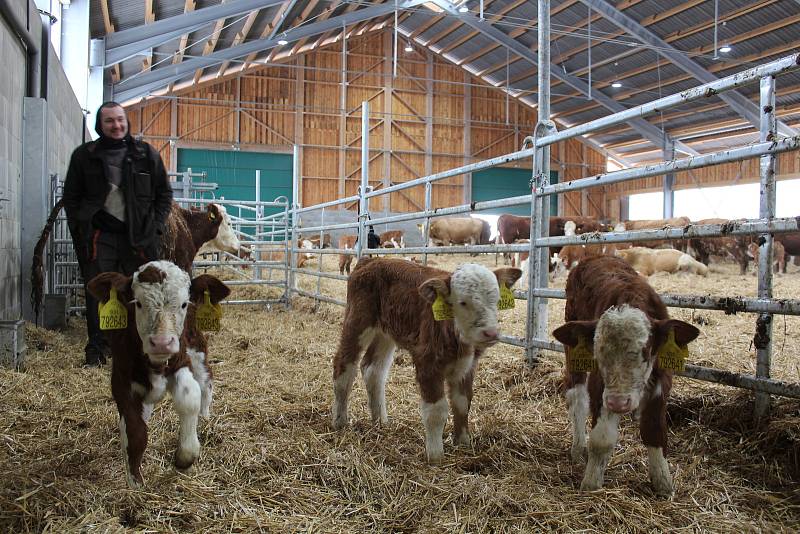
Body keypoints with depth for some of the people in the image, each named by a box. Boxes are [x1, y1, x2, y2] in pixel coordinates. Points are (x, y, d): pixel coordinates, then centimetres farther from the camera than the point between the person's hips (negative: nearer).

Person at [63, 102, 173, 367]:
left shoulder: (146, 154, 6)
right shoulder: (84, 155, 6)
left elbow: (164, 193, 11)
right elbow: (71, 196, 10)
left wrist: (156, 226, 0)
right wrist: (80, 229, -1)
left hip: (139, 236, 0)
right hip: (98, 235, 0)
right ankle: (96, 350, 9)